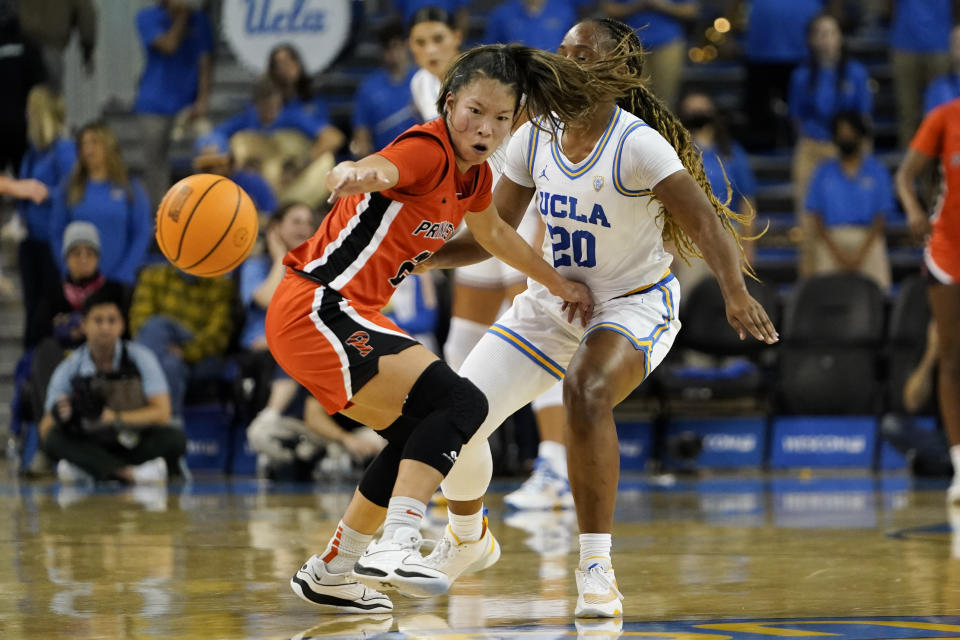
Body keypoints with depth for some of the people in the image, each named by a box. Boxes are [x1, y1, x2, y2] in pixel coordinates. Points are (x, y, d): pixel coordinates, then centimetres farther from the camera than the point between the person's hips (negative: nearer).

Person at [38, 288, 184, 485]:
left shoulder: (140, 358, -7)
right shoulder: (69, 370, -4)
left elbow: (162, 413, -14)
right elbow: (46, 431, -4)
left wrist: (115, 418, -26)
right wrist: (60, 418, -29)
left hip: (137, 445, -1)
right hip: (91, 447, 1)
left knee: (175, 438, -30)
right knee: (55, 439, -28)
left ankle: (85, 470, -32)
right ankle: (128, 472, -39)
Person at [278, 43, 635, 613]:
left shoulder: (475, 173, 11)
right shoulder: (428, 149, -17)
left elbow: (492, 232, 33)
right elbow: (384, 167, -41)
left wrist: (557, 283, 40)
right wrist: (358, 174, -64)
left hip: (342, 318, 10)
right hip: (317, 308, -10)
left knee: (421, 435, 23)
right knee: (459, 402, -23)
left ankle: (330, 574, 31)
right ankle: (399, 539, -34)